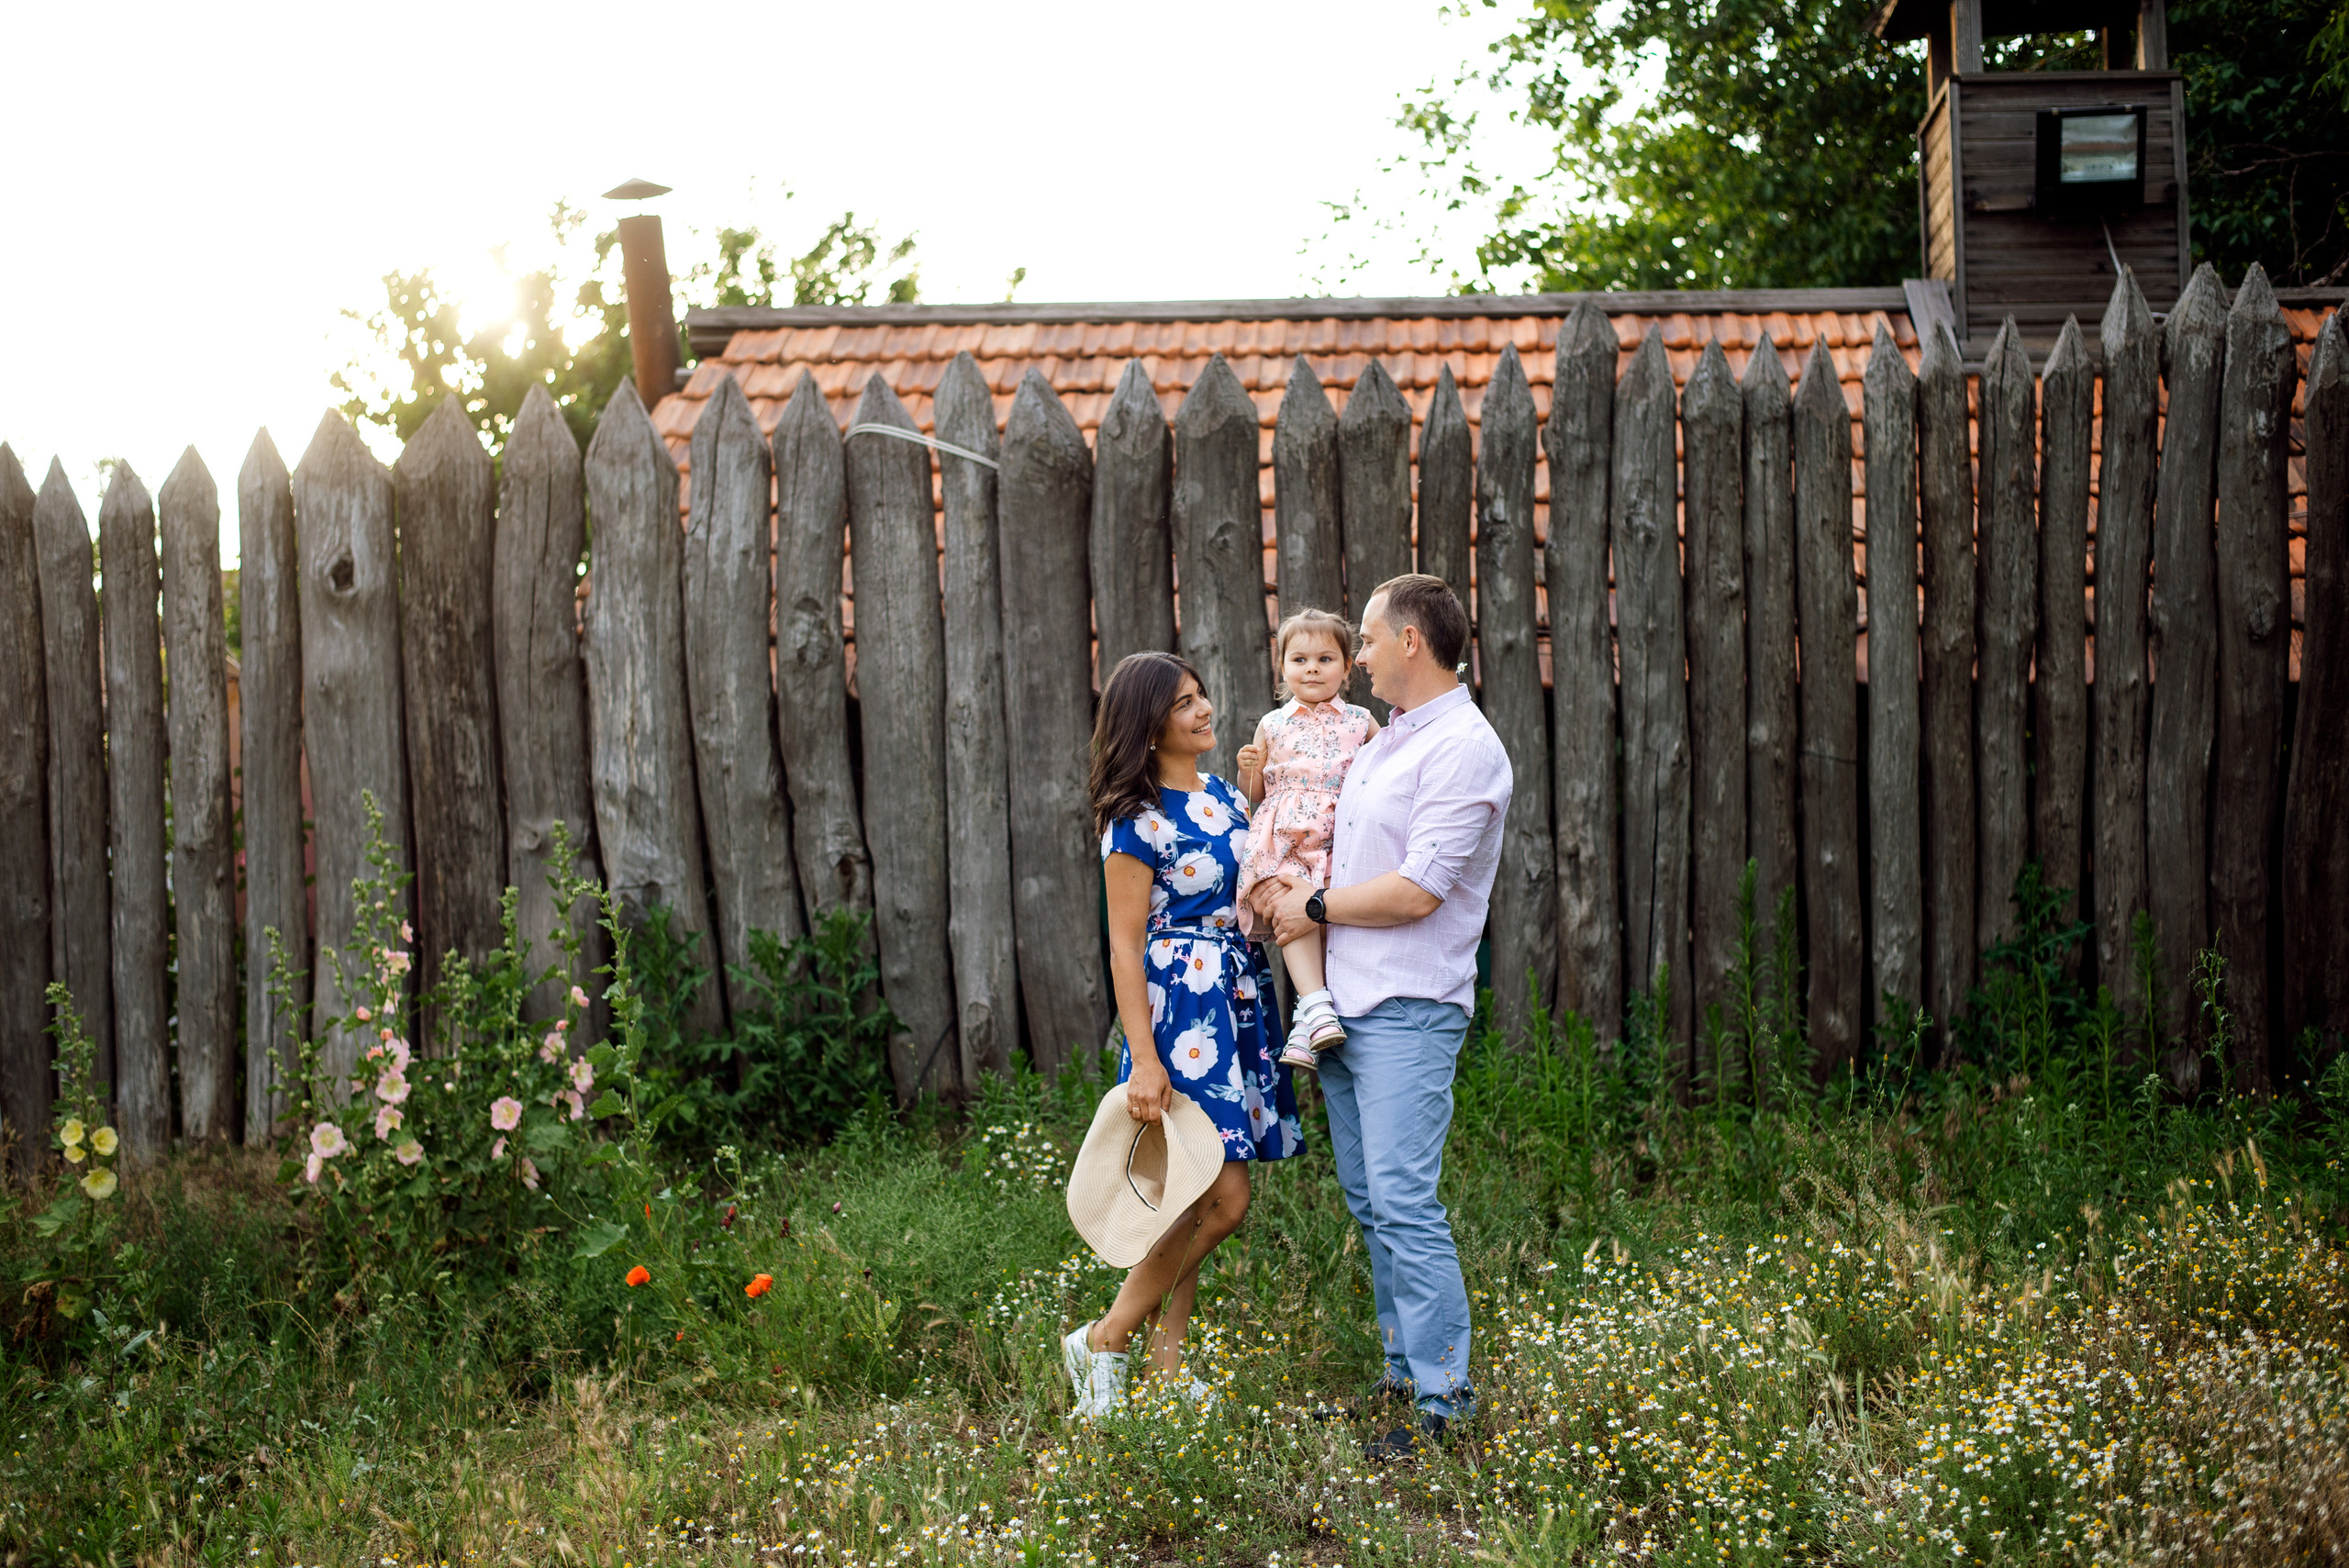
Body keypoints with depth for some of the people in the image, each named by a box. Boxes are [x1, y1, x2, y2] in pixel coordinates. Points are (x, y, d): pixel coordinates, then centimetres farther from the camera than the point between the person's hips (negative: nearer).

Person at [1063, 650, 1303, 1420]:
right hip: (1179, 1007, -8)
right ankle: (1104, 1341, 1)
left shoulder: (1227, 796, 12)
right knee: (1222, 1199, -11)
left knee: (1197, 1200, 8)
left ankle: (1165, 1364, 16)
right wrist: (1144, 1059, -17)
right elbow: (1125, 945, -12)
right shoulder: (1137, 822, -10)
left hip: (1240, 1003, 8)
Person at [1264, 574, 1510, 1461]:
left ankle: (1445, 1404, -8)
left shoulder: (1466, 749, -12)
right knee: (1370, 1204, 11)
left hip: (1409, 1010, -9)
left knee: (1404, 1202, -13)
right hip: (1341, 1004, 9)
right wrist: (1301, 881, 11)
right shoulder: (1383, 742, 17)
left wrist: (1316, 909, -6)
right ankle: (1406, 1376, 20)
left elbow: (1417, 891, -18)